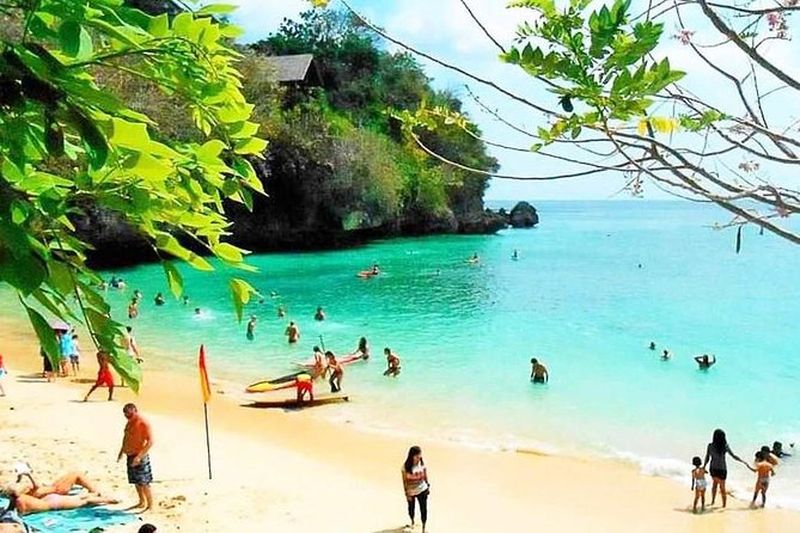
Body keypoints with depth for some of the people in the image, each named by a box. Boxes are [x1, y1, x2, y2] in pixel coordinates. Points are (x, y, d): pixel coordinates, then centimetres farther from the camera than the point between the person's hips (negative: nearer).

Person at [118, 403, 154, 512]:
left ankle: (150, 506, 1)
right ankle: (142, 503, 27)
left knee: (144, 483, -6)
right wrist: (121, 451, 21)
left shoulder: (143, 423, -16)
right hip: (130, 456, 9)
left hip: (139, 457, -8)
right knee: (136, 482, 15)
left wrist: (139, 456, -26)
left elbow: (150, 442, -21)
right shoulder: (130, 422, 11)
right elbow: (126, 437, 27)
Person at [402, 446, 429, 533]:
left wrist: (428, 487, 7)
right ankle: (412, 521, 53)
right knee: (411, 508, 22)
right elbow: (405, 481, -15)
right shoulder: (406, 466, -23)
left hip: (422, 490, 1)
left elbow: (425, 476, 0)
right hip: (411, 492, -1)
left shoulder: (422, 463, -15)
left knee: (423, 509, 3)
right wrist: (407, 494, -12)